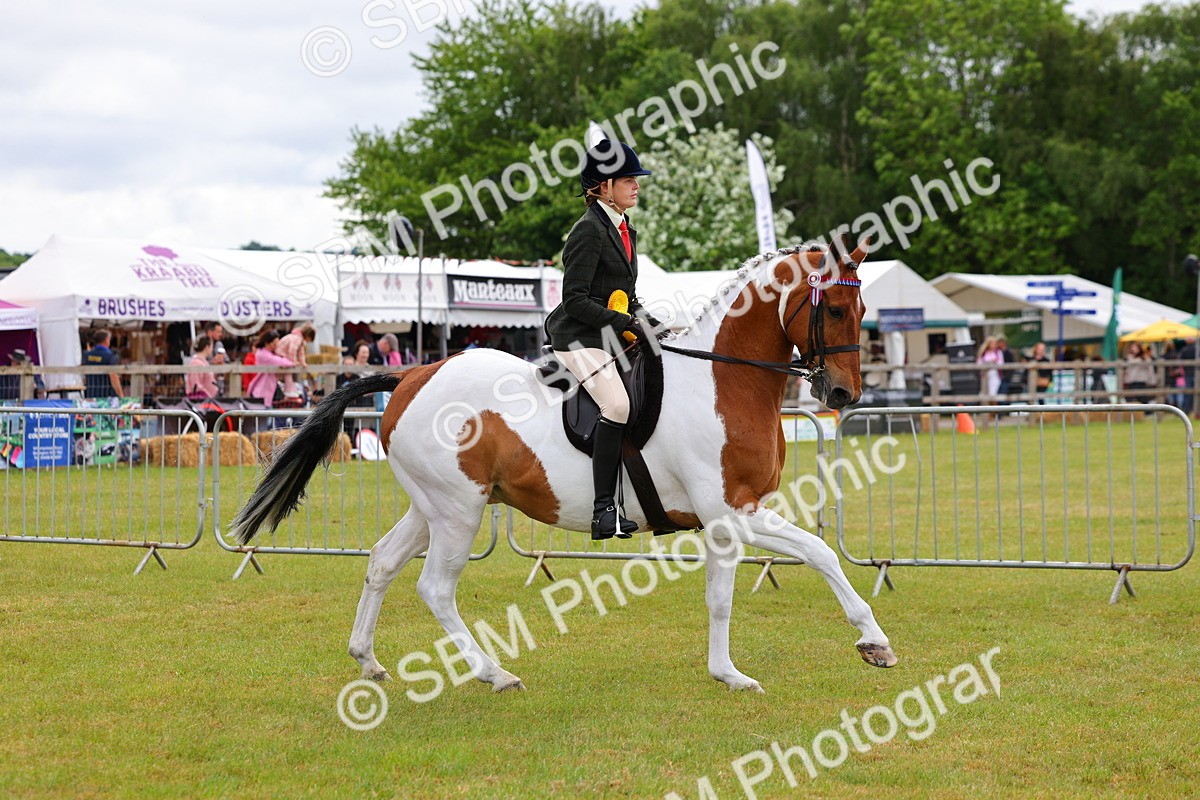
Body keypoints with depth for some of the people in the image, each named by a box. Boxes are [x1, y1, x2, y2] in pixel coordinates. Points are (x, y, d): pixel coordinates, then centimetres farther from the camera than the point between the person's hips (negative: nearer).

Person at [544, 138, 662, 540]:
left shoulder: (625, 231, 17)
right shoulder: (589, 230, -11)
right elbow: (576, 299, -17)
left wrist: (645, 320, 6)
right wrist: (625, 322, -20)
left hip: (613, 338, 10)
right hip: (580, 337, -10)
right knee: (617, 404, -28)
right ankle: (604, 511, -30)